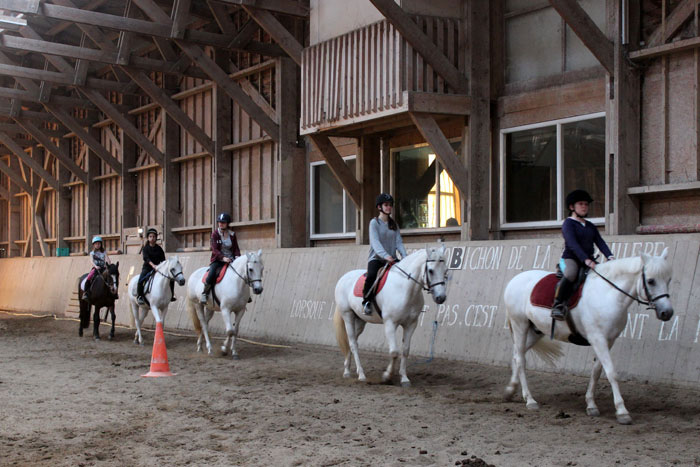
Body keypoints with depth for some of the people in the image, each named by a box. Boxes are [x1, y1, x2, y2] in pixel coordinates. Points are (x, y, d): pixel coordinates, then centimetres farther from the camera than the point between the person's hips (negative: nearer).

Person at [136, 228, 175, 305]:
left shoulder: (159, 248, 7)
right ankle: (139, 296, -15)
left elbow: (163, 259, 4)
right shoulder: (145, 248, -3)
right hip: (147, 268, -3)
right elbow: (146, 258, -19)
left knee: (171, 279, -10)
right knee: (140, 280, -32)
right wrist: (153, 265, -37)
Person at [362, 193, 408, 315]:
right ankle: (366, 302, -18)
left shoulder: (394, 224, 16)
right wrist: (385, 255, -30)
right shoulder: (374, 223, 0)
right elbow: (375, 242, -14)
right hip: (376, 258, -5)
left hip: (392, 259, 5)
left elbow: (399, 242, 8)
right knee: (371, 276, -35)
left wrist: (405, 257, -10)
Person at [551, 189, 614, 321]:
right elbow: (573, 244, -16)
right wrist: (586, 260, -29)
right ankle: (558, 305, -31)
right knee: (571, 273, -40)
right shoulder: (568, 223, -1)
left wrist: (610, 257, -11)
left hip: (588, 261, 7)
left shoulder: (590, 226, 22)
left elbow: (600, 242, 9)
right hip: (570, 259, -7)